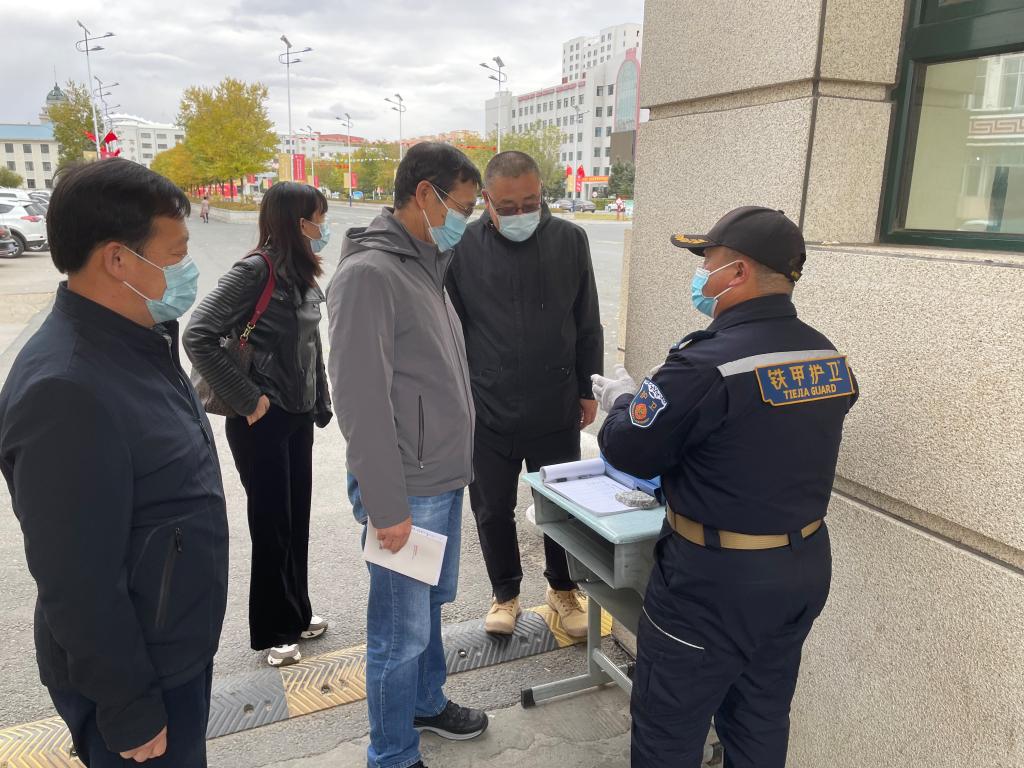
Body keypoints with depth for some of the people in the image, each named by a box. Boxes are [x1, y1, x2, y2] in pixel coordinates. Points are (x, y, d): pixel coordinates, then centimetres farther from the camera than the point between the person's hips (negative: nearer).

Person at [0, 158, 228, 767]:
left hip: (180, 644, 8)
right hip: (132, 674, -8)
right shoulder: (66, 392, -30)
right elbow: (79, 583, -27)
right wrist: (130, 713, -18)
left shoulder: (138, 341, 1)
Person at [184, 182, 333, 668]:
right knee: (271, 524, 6)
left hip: (298, 415, 7)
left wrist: (320, 403, 13)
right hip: (262, 422, -7)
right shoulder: (256, 271, -17)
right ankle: (274, 631, 24)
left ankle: (296, 613, 34)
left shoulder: (302, 275, 6)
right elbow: (198, 337, -22)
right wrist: (247, 399, -20)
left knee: (297, 518, 16)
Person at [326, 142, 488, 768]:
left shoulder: (428, 266, 10)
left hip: (446, 480, 9)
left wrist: (458, 467, 16)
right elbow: (362, 402, -21)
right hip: (408, 491, -9)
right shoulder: (369, 274, -19)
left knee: (432, 605, 24)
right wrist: (387, 506, -18)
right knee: (402, 632, 7)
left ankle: (427, 703, 45)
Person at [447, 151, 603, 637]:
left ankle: (563, 589, 39)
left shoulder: (570, 240, -3)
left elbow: (587, 324, 5)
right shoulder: (464, 247, -7)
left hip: (557, 409, 1)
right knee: (493, 509, 13)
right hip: (487, 410, 0)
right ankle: (505, 593, 37)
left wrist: (588, 389, 6)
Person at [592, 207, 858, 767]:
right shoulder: (831, 360, 1)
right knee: (760, 722, 24)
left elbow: (629, 452, -15)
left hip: (718, 576, -7)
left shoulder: (708, 363, -23)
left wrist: (623, 400, 5)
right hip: (805, 566, 8)